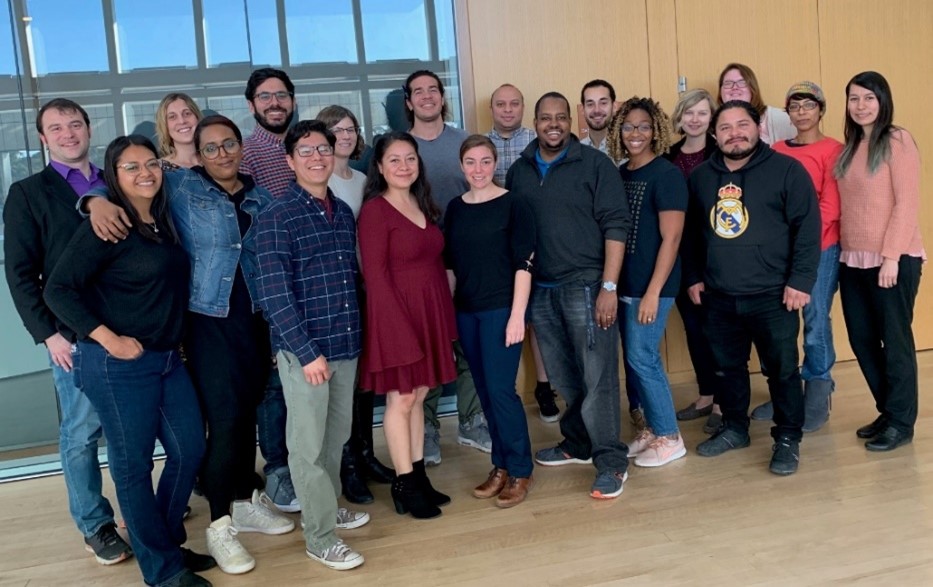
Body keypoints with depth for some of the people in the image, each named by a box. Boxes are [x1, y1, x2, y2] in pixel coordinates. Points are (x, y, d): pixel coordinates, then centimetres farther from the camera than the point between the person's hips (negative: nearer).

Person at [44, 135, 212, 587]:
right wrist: (108, 339, -18)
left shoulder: (163, 221, 9)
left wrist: (172, 342, 7)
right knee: (133, 464, 5)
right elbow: (58, 290, -15)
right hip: (119, 364, -8)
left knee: (190, 450, 13)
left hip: (168, 358, 8)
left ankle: (167, 541, 33)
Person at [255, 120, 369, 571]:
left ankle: (326, 507, 38)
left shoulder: (344, 212, 10)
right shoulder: (276, 217, -10)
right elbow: (274, 293, -15)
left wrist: (354, 334, 9)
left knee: (337, 436, 18)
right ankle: (319, 536, 17)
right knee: (309, 444, 5)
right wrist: (307, 351, -18)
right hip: (303, 348, -6)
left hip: (346, 344, 6)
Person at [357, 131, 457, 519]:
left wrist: (445, 319, 10)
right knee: (400, 399, 1)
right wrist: (402, 326, -18)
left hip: (430, 312, 7)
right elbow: (375, 275, -15)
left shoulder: (422, 205, 12)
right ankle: (405, 486, 11)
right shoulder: (375, 210, -10)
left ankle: (418, 478, 22)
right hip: (397, 314, -7)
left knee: (418, 396, 12)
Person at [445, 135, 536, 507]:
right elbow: (450, 265, 12)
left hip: (501, 309, -5)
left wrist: (517, 315, -14)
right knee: (485, 392, 10)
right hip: (466, 312, 5)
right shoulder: (455, 208, 9)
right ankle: (501, 466, 22)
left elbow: (524, 263, -9)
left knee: (500, 389, -6)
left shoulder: (512, 206, -6)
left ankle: (520, 471, 9)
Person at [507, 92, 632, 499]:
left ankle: (611, 462, 5)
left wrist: (609, 286, -14)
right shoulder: (518, 172, 10)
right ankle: (578, 443, 30)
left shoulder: (595, 164, -4)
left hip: (584, 286, -5)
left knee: (597, 377, -3)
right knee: (562, 377, 13)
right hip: (539, 290, 5)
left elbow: (615, 227, -8)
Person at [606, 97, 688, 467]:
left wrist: (653, 292, -18)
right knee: (632, 359, 11)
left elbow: (671, 237, -14)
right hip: (625, 283, 7)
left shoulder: (666, 175, -10)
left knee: (642, 358, -3)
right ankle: (652, 429, 26)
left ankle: (670, 438, 12)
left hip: (651, 285, -7)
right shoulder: (619, 174, 10)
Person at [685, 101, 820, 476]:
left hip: (772, 295, -4)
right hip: (719, 298, 4)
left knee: (782, 370, 3)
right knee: (727, 368, 14)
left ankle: (787, 439, 18)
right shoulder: (700, 177, 9)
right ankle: (734, 429, 31)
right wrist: (694, 276, 11)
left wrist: (800, 280, -13)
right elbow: (692, 233, 16)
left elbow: (807, 227, -8)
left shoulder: (786, 170, -5)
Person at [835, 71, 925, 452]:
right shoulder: (849, 148, 14)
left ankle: (901, 423, 14)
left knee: (894, 339, 2)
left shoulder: (897, 140, -6)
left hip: (893, 259, -7)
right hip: (853, 260, 7)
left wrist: (891, 256, -17)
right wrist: (844, 251, 5)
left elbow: (906, 203, -12)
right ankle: (887, 413, 26)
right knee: (862, 339, 11)